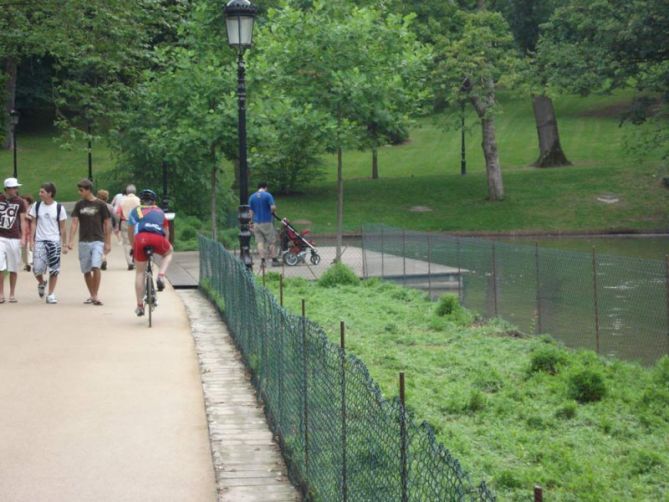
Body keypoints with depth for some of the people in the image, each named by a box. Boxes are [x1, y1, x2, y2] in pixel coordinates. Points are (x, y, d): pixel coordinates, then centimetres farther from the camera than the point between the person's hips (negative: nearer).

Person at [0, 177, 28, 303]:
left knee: (13, 268, 5)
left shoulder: (20, 202, 3)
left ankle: (12, 294, 15)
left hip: (14, 238, 1)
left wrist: (23, 237, -3)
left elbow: (22, 221, 6)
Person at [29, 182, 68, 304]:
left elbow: (62, 227, 3)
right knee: (37, 268, -7)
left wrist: (64, 245, 1)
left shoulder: (59, 208, -2)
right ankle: (41, 283, 26)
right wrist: (32, 240, -1)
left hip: (54, 241, -1)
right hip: (40, 241, 1)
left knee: (54, 269, -2)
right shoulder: (36, 206, 4)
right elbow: (34, 223, 8)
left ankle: (51, 294, 9)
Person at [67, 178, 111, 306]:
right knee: (86, 270, 7)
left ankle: (96, 295, -11)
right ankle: (92, 295, 20)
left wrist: (108, 243, -2)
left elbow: (107, 224, 2)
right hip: (83, 242, 4)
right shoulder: (79, 205, 6)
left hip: (97, 241, -3)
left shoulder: (100, 204, -2)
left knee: (96, 267, -19)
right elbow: (74, 223, 2)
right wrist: (70, 241, -9)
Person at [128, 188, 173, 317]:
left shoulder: (135, 211, 29)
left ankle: (140, 306, 12)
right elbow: (166, 232, 35)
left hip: (141, 238, 0)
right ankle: (161, 276, 9)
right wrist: (165, 246, 50)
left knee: (139, 272, 13)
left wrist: (133, 247, 48)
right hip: (158, 239, 0)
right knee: (168, 252, 34)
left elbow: (130, 233, 33)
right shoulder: (160, 212, 32)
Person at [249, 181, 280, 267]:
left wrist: (252, 223, 16)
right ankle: (274, 260, 8)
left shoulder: (251, 197, 8)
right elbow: (273, 207, -18)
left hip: (256, 223, 4)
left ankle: (262, 260, -6)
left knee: (260, 242, 3)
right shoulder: (267, 195, -7)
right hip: (266, 222, -4)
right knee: (271, 242, 5)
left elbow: (251, 211, 9)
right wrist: (272, 212, 5)